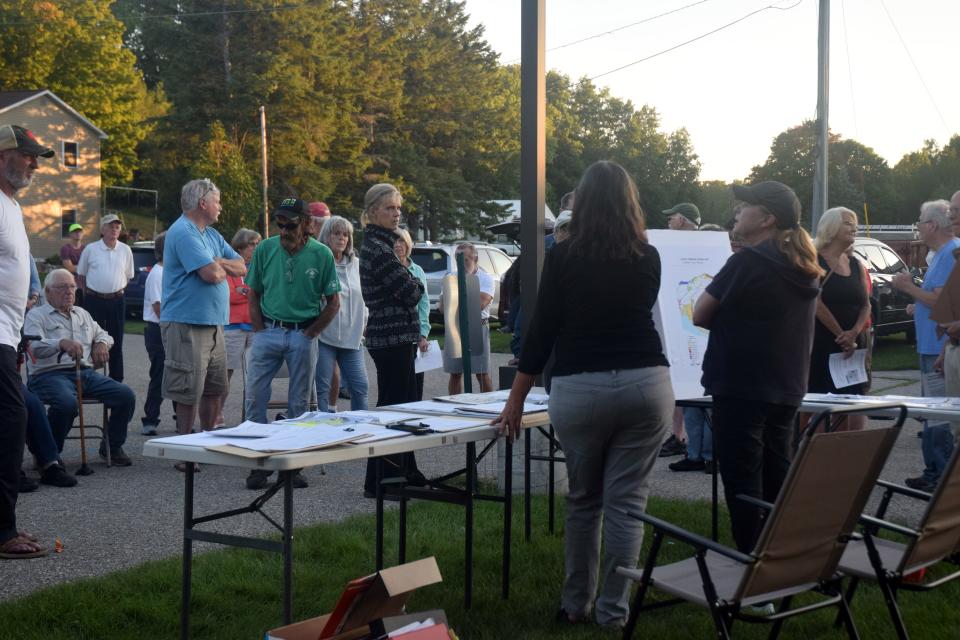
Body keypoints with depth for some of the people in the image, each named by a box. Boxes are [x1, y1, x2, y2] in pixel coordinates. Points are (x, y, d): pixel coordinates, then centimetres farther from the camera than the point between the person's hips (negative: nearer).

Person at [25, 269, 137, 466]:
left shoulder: (82, 314, 27)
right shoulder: (36, 315, 6)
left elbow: (103, 334, 38)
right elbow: (34, 346, -12)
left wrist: (102, 343, 12)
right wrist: (62, 344, -31)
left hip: (86, 373, 6)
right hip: (51, 374, -6)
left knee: (126, 395, -14)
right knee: (67, 403, -39)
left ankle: (112, 447, 3)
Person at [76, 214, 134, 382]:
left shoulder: (125, 250, 5)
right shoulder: (90, 249, 0)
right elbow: (80, 275, 10)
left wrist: (117, 290, 8)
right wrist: (89, 293, 6)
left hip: (117, 300, 2)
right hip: (94, 300, -2)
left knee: (116, 342, 6)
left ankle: (116, 379, 12)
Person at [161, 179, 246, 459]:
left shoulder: (212, 235, 17)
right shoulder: (183, 233, -14)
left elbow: (241, 267, 14)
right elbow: (211, 274, -22)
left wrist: (219, 263, -5)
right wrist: (221, 268, 1)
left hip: (213, 323, 9)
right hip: (187, 324, -9)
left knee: (215, 388, 14)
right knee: (189, 392, -6)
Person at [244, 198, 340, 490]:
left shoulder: (322, 255, -4)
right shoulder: (265, 249, 0)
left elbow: (333, 303, 2)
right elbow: (253, 294, 8)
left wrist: (309, 334, -4)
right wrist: (260, 332, -1)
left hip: (303, 335, -1)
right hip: (268, 332, 1)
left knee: (299, 403, 5)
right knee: (254, 398, -2)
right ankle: (259, 463, 8)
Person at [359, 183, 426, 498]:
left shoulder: (378, 244, 15)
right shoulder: (377, 249, -17)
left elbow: (406, 289, 19)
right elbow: (411, 292, -17)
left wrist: (411, 286, 1)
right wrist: (418, 286, 2)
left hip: (394, 337, 10)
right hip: (391, 337, -10)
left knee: (405, 404, 17)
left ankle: (406, 471, 28)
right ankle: (378, 481, -1)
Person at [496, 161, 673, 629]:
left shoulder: (563, 257, -2)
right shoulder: (647, 259, 6)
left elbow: (542, 331, -1)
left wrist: (515, 401, 4)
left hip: (579, 391, -1)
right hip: (646, 384, 1)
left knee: (583, 500, 14)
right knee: (626, 503, 3)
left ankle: (576, 604, 20)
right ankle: (614, 611, 5)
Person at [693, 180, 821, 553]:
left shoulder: (747, 262, -17)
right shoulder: (802, 268, 9)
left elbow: (700, 315, -12)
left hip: (741, 388, -8)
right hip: (786, 390, 8)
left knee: (742, 482, -1)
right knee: (776, 480, 17)